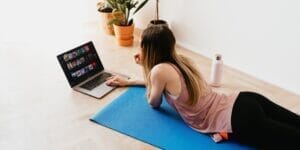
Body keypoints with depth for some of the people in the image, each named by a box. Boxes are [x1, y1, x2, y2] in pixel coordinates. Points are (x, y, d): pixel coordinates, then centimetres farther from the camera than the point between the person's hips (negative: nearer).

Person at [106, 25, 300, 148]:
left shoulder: (160, 70, -12)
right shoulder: (180, 60, 14)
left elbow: (154, 103, 7)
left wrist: (145, 67, 10)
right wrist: (127, 81, 33)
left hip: (238, 121, -8)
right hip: (242, 101, 8)